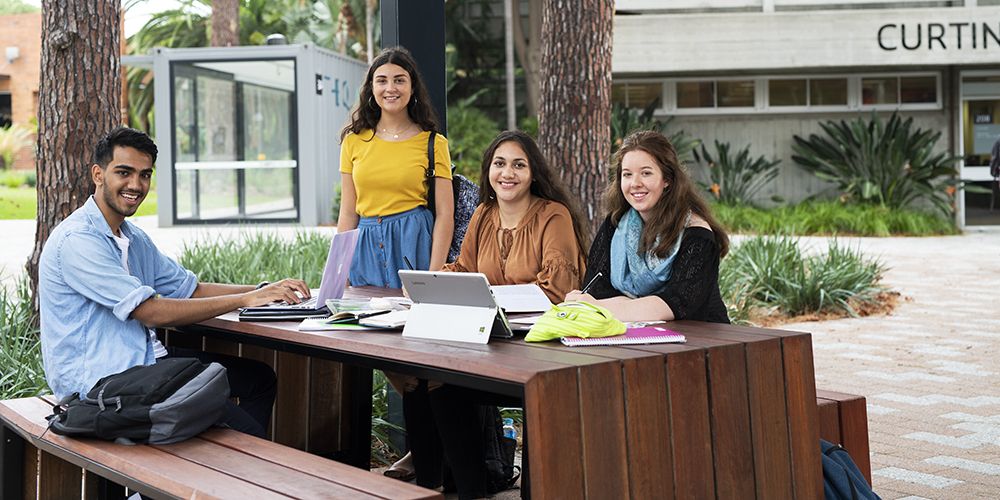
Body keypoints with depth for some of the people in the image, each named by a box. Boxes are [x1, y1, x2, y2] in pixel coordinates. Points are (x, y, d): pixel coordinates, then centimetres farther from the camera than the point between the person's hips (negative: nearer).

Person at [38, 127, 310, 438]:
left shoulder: (134, 237, 15)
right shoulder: (77, 240, -17)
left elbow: (191, 289, 15)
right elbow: (153, 313, -21)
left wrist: (264, 291, -1)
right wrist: (245, 299, -18)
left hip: (144, 358, 10)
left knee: (258, 377, 9)